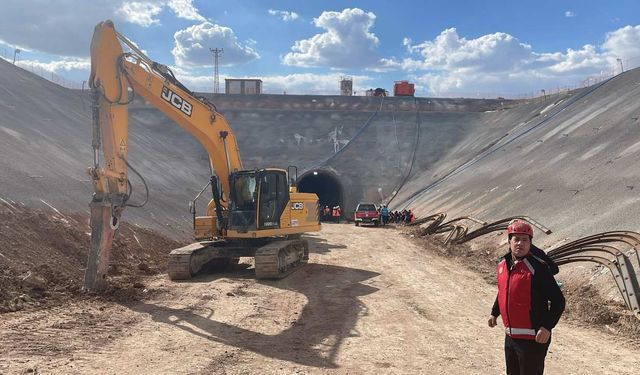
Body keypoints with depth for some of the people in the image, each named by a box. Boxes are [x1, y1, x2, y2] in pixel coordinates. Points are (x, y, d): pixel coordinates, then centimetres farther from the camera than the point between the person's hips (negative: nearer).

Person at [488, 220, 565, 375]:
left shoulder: (538, 267, -17)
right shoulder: (503, 264, 5)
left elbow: (558, 300, -16)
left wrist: (547, 327, -23)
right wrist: (494, 313, 24)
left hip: (533, 338, -7)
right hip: (510, 336, 7)